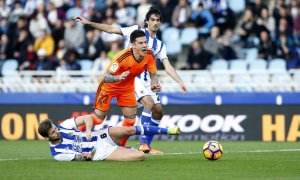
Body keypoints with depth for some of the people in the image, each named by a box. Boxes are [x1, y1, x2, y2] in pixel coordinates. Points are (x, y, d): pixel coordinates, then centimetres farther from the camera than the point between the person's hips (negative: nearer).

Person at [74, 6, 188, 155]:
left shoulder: (160, 45, 14)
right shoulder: (136, 31, 2)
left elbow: (168, 67, 8)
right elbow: (111, 29, 0)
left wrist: (180, 82, -6)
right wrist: (88, 23, -6)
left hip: (145, 80, 7)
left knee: (158, 111, 4)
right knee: (149, 104, -24)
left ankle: (146, 145, 14)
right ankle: (143, 143, -23)